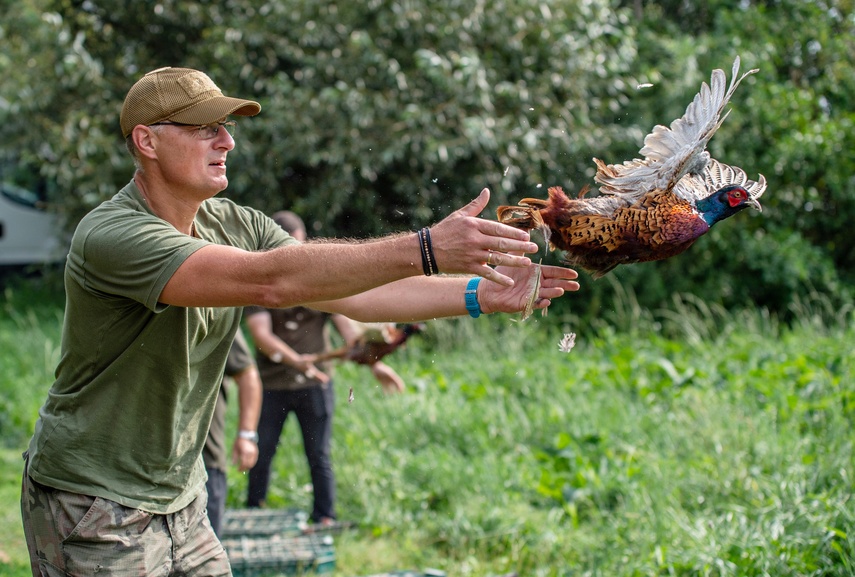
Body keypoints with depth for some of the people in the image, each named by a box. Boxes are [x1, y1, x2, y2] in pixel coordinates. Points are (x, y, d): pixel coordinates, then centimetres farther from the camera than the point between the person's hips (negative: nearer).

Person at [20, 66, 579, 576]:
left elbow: (353, 292, -3)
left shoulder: (235, 225, 0)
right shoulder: (110, 236, -25)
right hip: (96, 509, -7)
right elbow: (268, 281, -35)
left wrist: (481, 294, -15)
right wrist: (425, 250, -40)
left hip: (181, 499, 7)